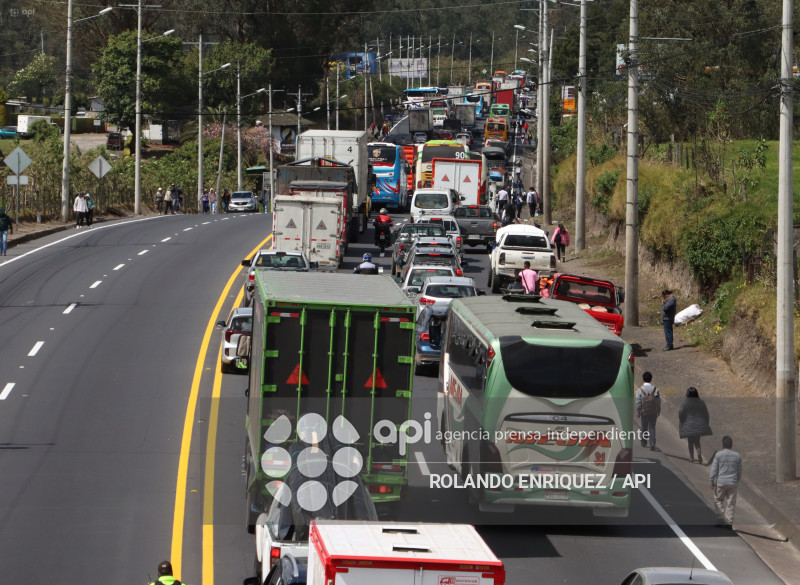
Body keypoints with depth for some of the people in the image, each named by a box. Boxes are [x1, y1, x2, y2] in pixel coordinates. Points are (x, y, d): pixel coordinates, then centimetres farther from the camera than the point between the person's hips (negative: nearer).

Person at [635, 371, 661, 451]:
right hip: (653, 412, 0)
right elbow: (658, 402, 2)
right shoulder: (655, 390, -5)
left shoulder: (640, 390, -10)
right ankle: (652, 444, -9)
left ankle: (644, 442, 30)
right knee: (652, 428, 5)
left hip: (644, 412, 0)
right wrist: (659, 411, 14)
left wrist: (637, 412, 1)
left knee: (644, 427, 17)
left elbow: (638, 402, -8)